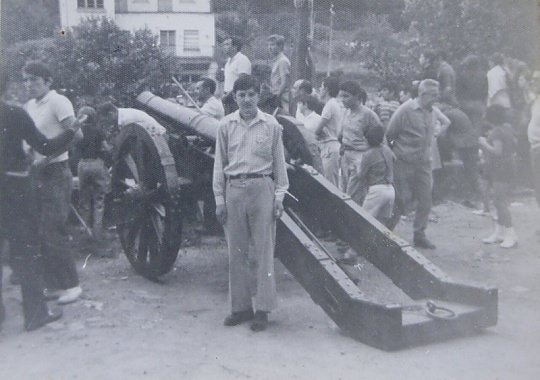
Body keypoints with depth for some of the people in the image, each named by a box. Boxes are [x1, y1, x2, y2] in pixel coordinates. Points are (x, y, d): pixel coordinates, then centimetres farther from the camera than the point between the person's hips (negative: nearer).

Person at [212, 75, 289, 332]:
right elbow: (219, 164, 10)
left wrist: (279, 197, 2)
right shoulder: (226, 125, 6)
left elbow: (279, 163, 7)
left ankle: (262, 309, 8)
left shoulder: (271, 125, 3)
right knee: (236, 252, 7)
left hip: (262, 188, -2)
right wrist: (219, 199, 5)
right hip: (234, 190, 2)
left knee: (263, 251, 0)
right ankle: (240, 306, 18)